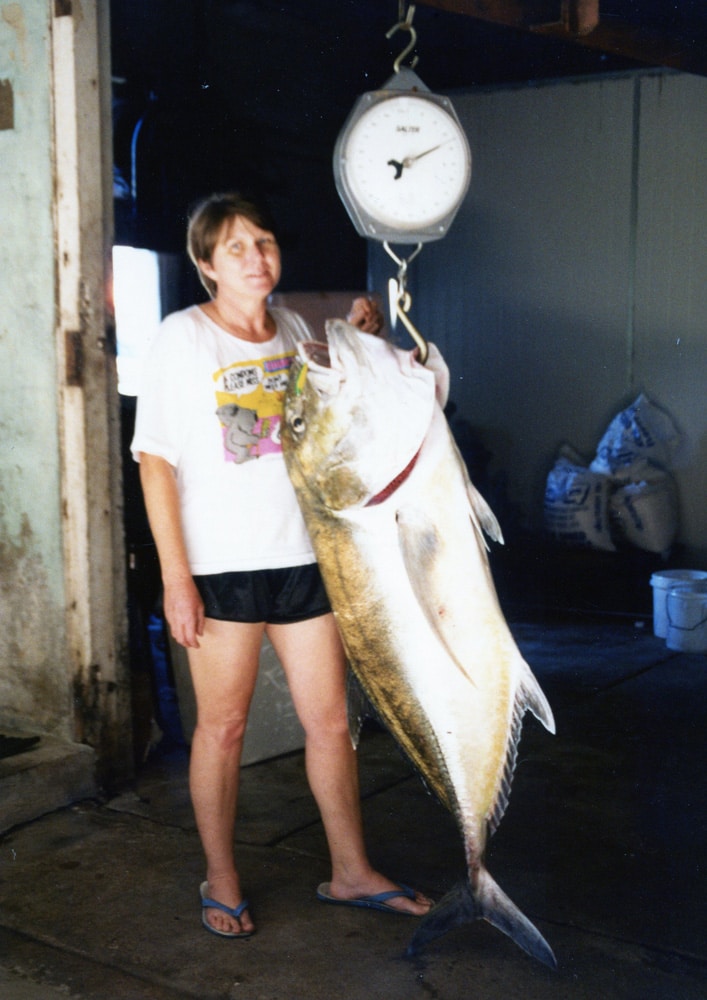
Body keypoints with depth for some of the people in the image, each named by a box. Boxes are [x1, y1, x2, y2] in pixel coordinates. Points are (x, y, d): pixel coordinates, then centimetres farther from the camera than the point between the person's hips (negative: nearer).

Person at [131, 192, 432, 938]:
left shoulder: (295, 332, 8)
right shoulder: (182, 338, -6)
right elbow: (155, 461, -10)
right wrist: (175, 579, -15)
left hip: (302, 555, 5)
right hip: (222, 566, -4)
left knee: (329, 719, 10)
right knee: (222, 725, 7)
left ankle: (350, 872, 26)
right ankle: (221, 882, 25)